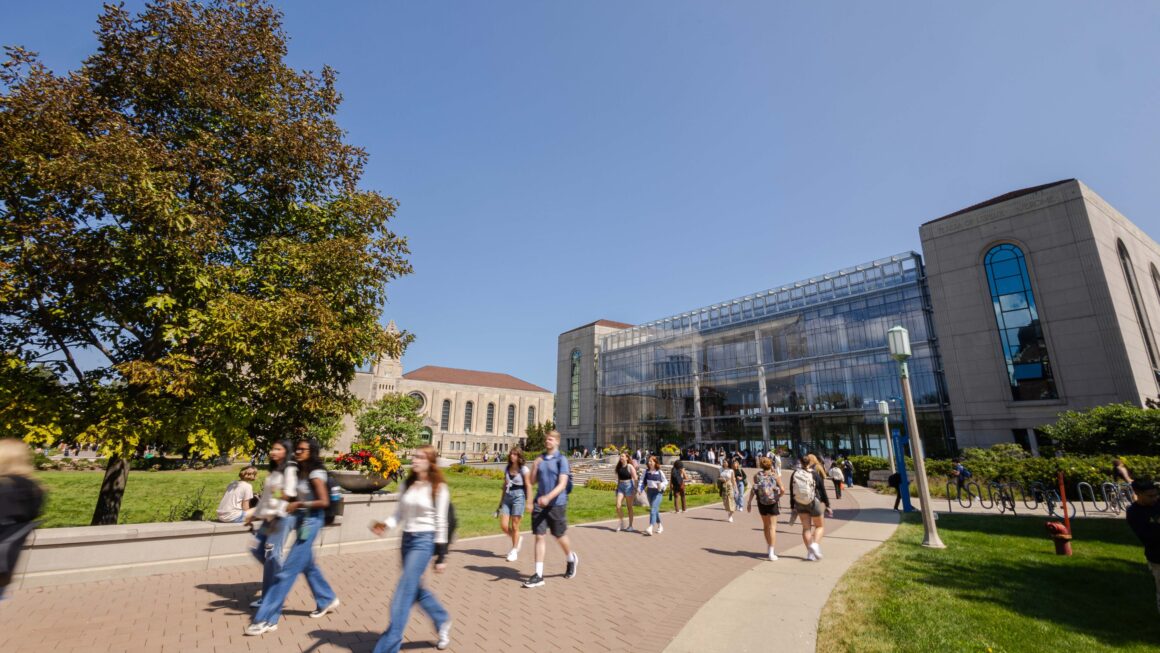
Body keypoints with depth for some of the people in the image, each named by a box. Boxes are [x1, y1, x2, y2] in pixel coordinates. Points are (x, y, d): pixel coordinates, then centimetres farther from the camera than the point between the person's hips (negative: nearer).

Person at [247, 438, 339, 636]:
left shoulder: (315, 474, -17)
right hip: (302, 520, 9)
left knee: (288, 570, -4)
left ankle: (266, 619, 6)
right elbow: (300, 497, 15)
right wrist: (289, 501, -2)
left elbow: (324, 502, -22)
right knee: (307, 566, 19)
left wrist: (299, 504, -20)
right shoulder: (301, 472, 7)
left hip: (311, 522, -9)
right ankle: (327, 600, 35)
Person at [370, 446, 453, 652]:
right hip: (407, 539, 7)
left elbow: (441, 523, -9)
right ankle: (442, 621, 40)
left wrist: (441, 556, -8)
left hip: (424, 541, -7)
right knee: (415, 589, 18)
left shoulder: (439, 488, -10)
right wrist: (385, 525, -15)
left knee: (404, 593, -5)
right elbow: (399, 514, 7)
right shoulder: (407, 485, 5)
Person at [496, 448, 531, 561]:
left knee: (514, 526, 2)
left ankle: (514, 551, 20)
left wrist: (528, 502, -11)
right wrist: (501, 502, 17)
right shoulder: (507, 469, 10)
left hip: (518, 497, -5)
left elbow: (528, 486, -6)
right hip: (507, 497, 5)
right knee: (503, 526, 1)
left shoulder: (524, 469, -5)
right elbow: (505, 485, 16)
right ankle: (518, 539, 28)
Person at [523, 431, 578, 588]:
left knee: (559, 536, 12)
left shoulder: (561, 460, -9)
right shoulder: (540, 459, 7)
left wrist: (548, 497, -31)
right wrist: (535, 466, -8)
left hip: (556, 504, -4)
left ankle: (571, 559, 40)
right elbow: (533, 481, 9)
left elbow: (562, 484, -17)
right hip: (540, 503, 4)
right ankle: (539, 575, 7)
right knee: (539, 536, 0)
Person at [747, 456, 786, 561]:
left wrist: (749, 502, -3)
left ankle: (769, 547, 34)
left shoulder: (757, 475, -2)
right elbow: (782, 490, -13)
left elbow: (753, 489, -9)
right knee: (772, 526, 1)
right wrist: (778, 497, 5)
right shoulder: (775, 475, -5)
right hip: (773, 502, -2)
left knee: (765, 525, 19)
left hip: (761, 502, 2)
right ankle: (771, 552, -7)